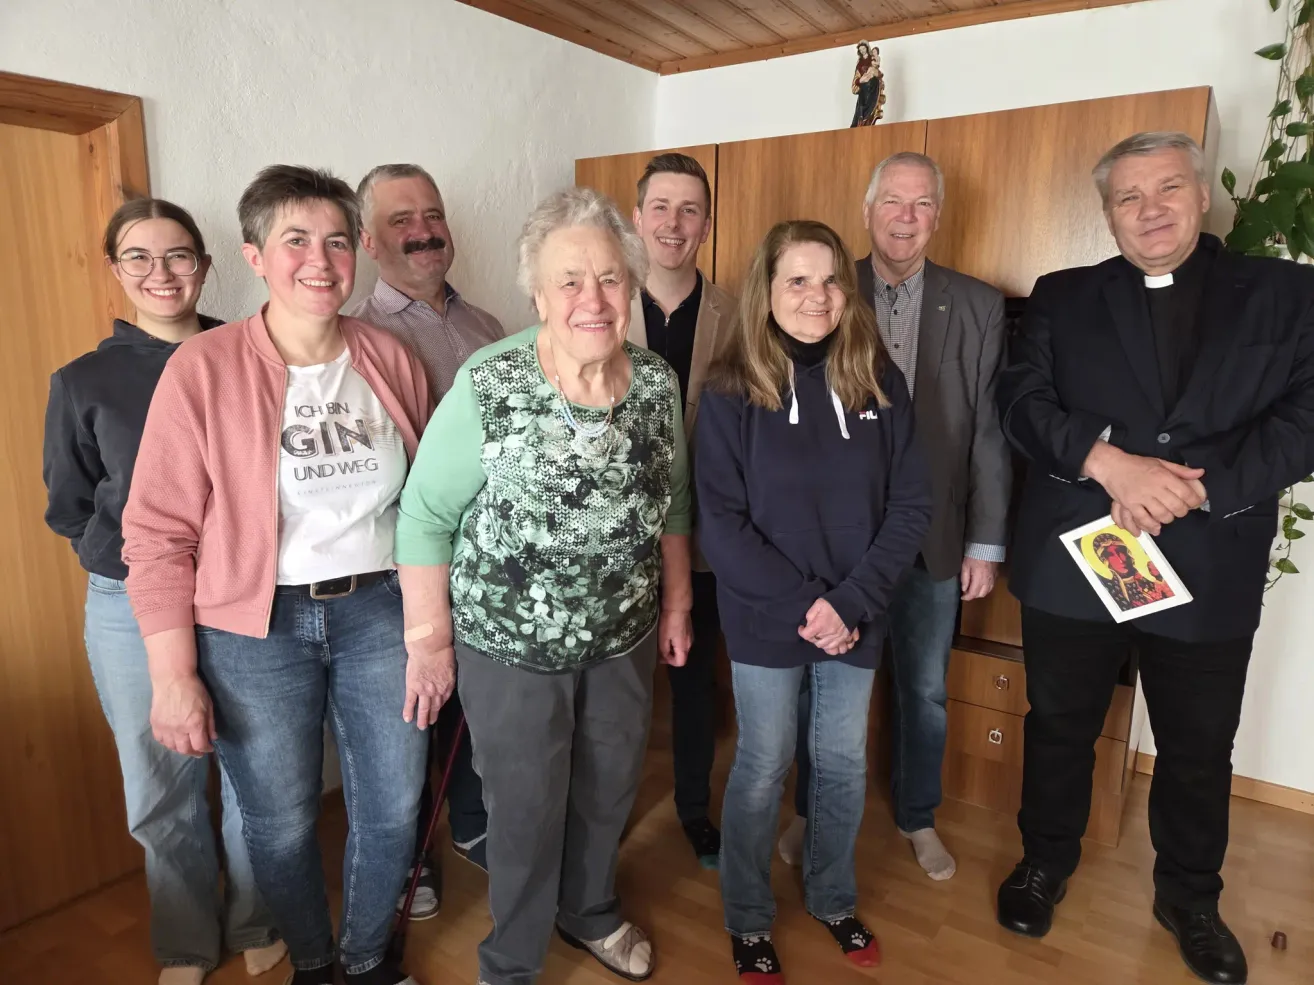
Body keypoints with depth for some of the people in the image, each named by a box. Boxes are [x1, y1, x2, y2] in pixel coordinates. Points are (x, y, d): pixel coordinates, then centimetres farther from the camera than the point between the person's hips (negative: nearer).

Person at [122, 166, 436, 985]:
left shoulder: (392, 360, 0)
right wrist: (174, 676, -7)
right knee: (282, 822, 14)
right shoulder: (203, 369, -9)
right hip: (256, 629, -2)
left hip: (380, 612, 3)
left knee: (394, 808, 15)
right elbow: (158, 535, -7)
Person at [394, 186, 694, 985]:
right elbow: (425, 516, -13)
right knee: (527, 810, 13)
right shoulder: (488, 387, -20)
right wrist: (429, 639, -10)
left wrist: (677, 605, 8)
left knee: (611, 791, 22)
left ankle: (591, 912, 53)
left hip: (624, 636, 5)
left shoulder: (658, 384, -6)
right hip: (511, 643, -4)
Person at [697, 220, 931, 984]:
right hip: (765, 623, -2)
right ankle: (749, 919, 36)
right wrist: (801, 607, -18)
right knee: (763, 771, 12)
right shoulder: (732, 391, -10)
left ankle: (833, 900, 44)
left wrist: (851, 602, -15)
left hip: (856, 619, 3)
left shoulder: (880, 381, -3)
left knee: (845, 768, 18)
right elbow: (720, 522, -13)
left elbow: (912, 505, -4)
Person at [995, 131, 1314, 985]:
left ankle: (1190, 897, 41)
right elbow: (1022, 399, -6)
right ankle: (1046, 861, 41)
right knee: (1061, 727, 17)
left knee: (1199, 751, 17)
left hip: (1210, 571, 0)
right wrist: (1108, 461, -22)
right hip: (1073, 560, 0)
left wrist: (1191, 487, -20)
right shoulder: (1063, 297, 5)